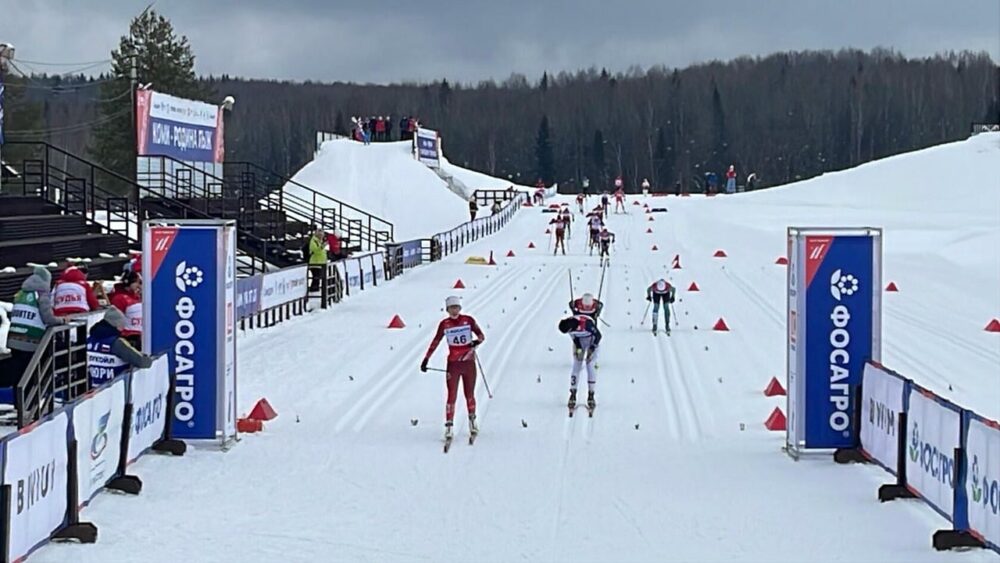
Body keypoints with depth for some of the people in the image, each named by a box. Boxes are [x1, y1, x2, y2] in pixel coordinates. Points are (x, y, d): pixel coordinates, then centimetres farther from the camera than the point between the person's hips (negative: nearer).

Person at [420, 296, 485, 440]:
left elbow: (481, 335, -1)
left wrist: (477, 341, -24)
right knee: (452, 396, -7)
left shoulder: (468, 320, -1)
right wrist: (426, 359, 4)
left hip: (469, 363, 0)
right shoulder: (444, 324, 1)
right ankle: (448, 426, -4)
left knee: (469, 395, 8)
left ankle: (472, 421, 30)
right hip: (453, 364, 0)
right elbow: (435, 342, 6)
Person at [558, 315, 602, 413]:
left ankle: (591, 395, -4)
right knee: (576, 365, -4)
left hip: (592, 339, -4)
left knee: (590, 366, -11)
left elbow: (598, 335, -27)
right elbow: (574, 336, -4)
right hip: (579, 340, 4)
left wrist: (591, 350, -27)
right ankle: (573, 394, 1)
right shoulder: (568, 325, -24)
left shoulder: (586, 323, -40)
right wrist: (578, 349, -13)